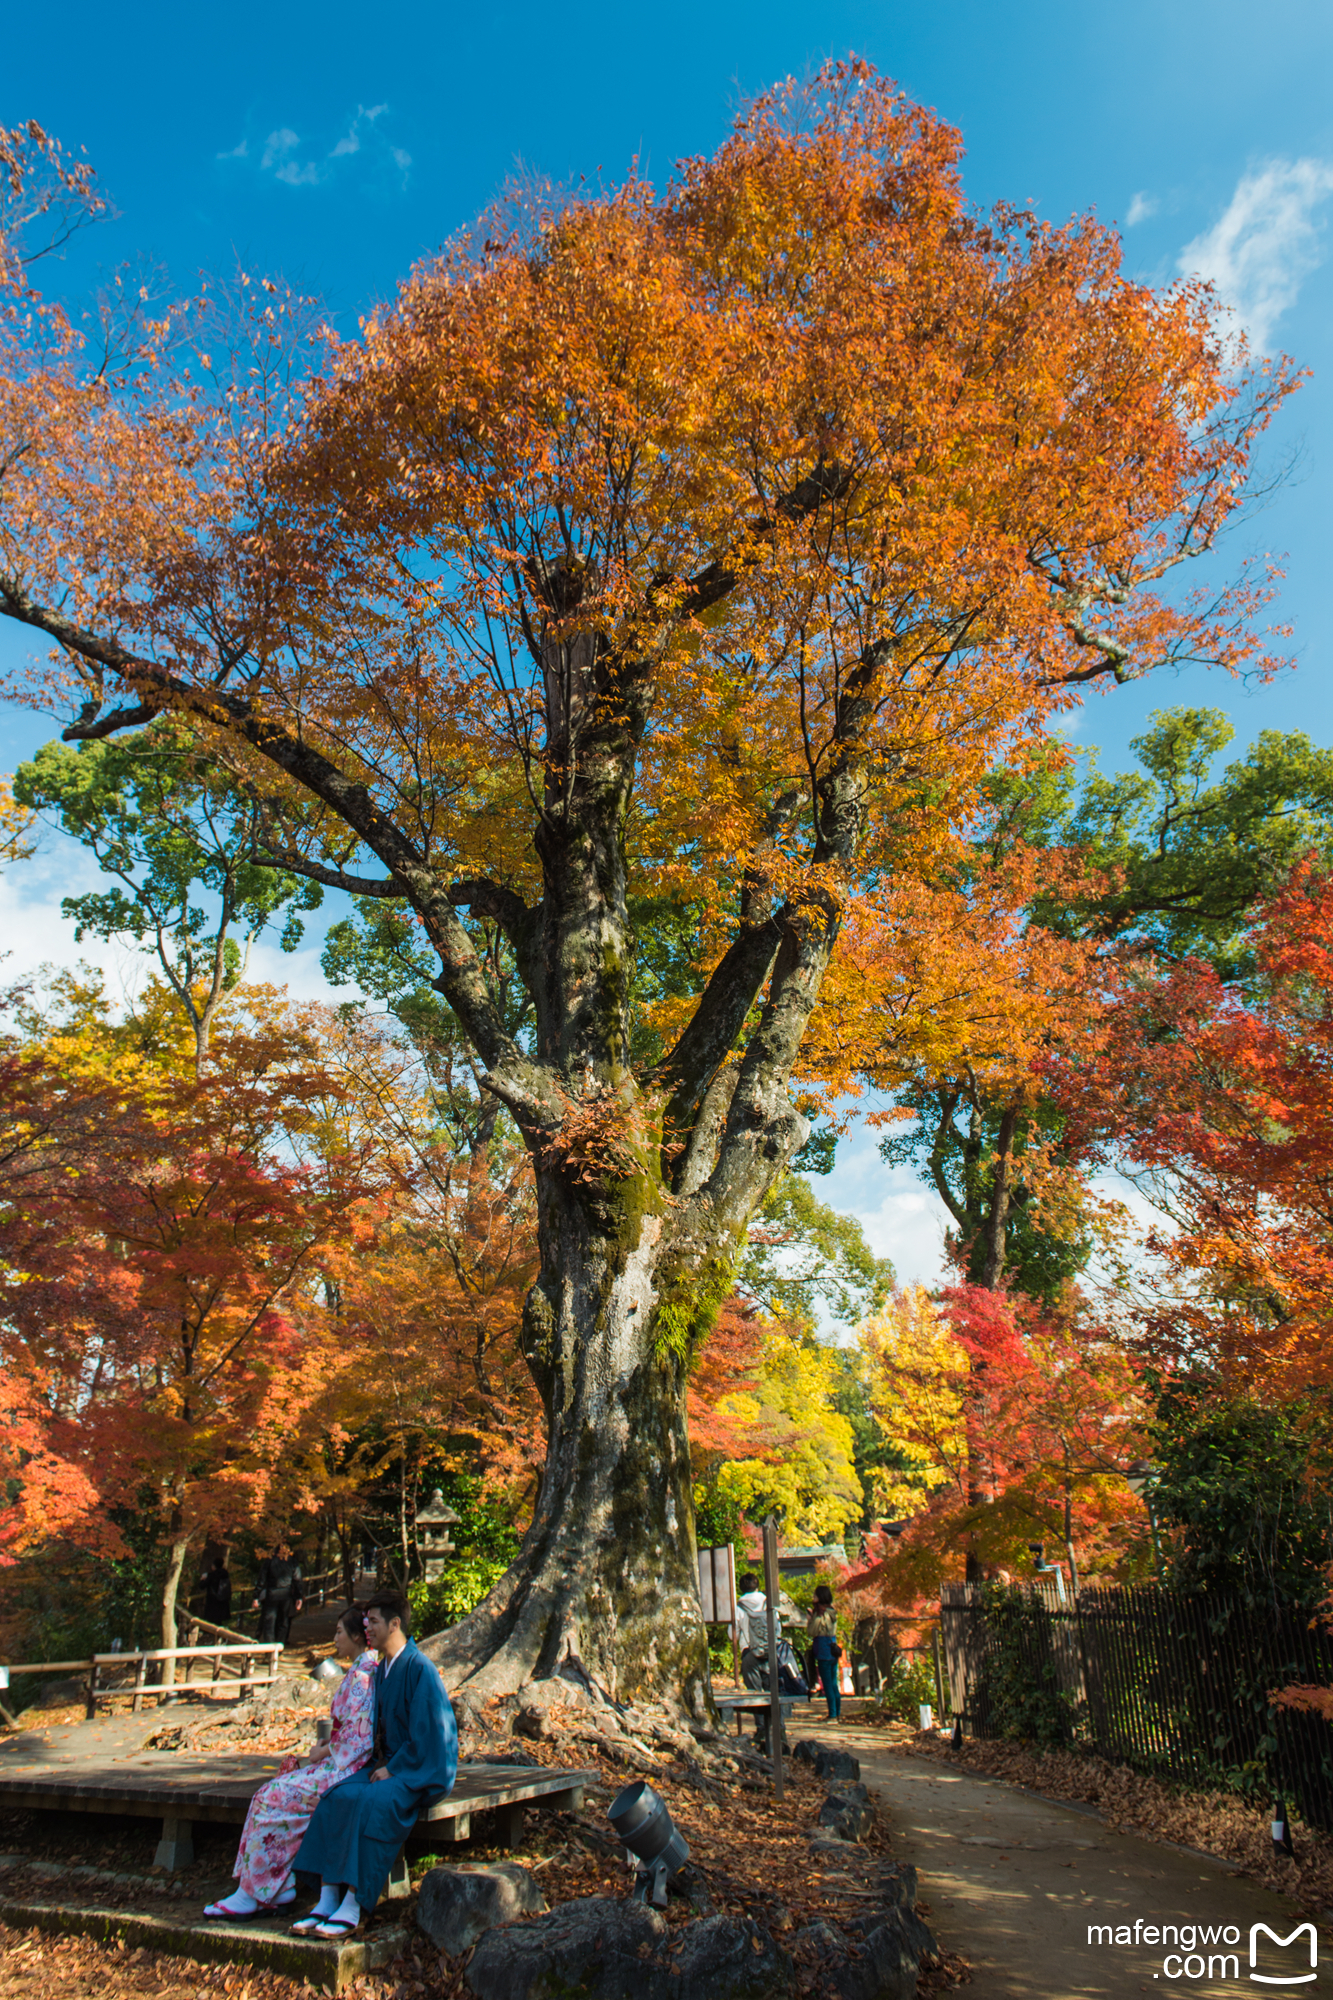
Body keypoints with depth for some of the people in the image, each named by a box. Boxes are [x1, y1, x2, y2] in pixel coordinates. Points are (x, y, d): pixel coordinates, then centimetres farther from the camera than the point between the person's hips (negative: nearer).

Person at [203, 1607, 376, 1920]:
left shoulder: (361, 1676, -18)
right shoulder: (361, 1671, 14)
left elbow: (358, 1738, -22)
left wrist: (323, 1752, -8)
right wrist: (325, 1748, 7)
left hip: (347, 1769, -10)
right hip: (341, 1764, 10)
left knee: (273, 1799, -14)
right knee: (271, 1792, -1)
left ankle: (254, 1894, -2)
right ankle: (278, 1890, 0)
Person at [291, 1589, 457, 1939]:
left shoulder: (421, 1669, -17)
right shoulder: (382, 1669, 10)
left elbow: (426, 1732, -19)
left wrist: (392, 1770, -16)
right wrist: (377, 1763, 3)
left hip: (423, 1769, -8)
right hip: (390, 1764, 8)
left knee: (370, 1802, -31)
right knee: (336, 1796, -16)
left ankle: (353, 1909, -24)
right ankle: (327, 1900, -16)